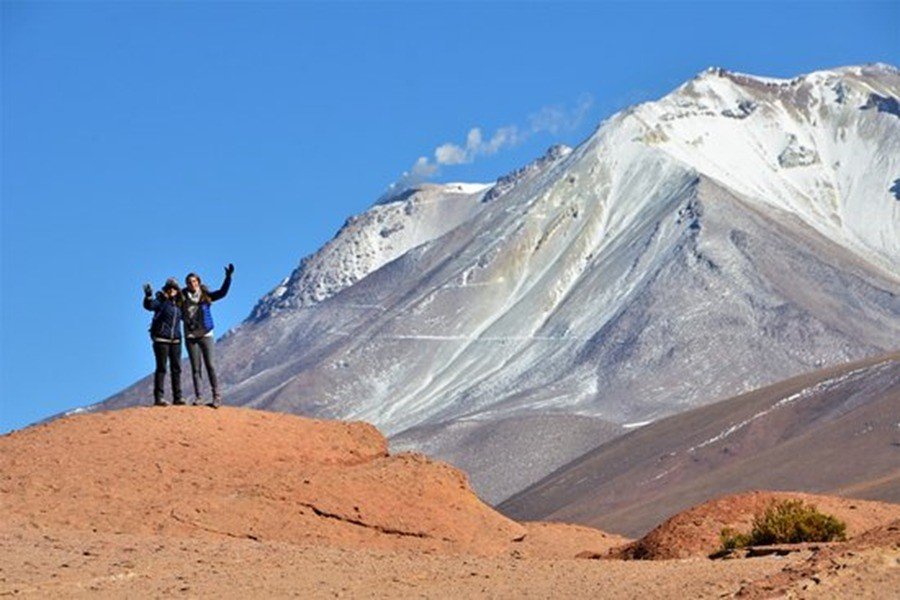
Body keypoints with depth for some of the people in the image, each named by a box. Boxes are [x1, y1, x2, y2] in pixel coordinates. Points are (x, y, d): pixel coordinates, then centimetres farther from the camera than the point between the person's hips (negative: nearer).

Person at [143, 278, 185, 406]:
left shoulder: (178, 304, 12)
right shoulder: (161, 300, -5)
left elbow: (183, 317, 28)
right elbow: (149, 305, -24)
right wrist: (148, 296, -42)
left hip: (175, 340, 6)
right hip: (161, 339, -6)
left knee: (176, 369, 5)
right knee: (161, 368, -6)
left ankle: (177, 397, 9)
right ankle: (158, 397, -6)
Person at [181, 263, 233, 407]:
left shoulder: (206, 297, 2)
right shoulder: (183, 298, 4)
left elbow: (222, 293, -6)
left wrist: (228, 277, -16)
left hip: (206, 335, -1)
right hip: (190, 336, 1)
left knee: (210, 365, -5)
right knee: (195, 368, 3)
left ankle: (216, 396, -4)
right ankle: (198, 397, 4)